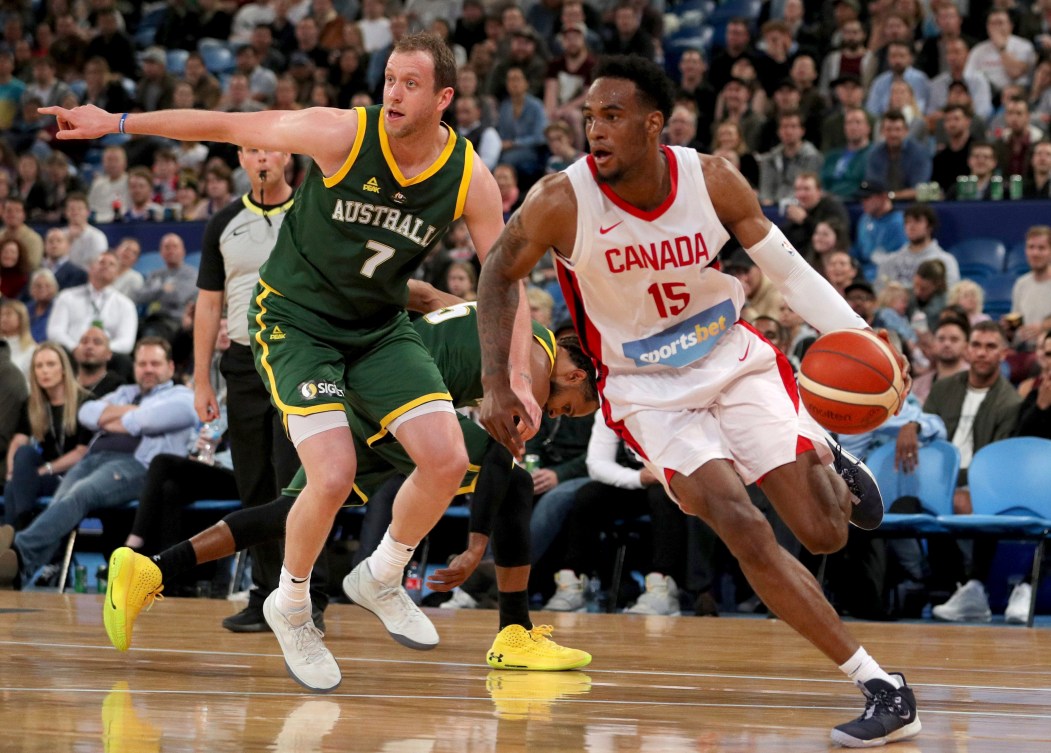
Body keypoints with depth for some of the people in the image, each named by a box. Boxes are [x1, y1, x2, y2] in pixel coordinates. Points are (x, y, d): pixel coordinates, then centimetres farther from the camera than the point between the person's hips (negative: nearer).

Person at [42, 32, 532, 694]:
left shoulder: (471, 179, -12)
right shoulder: (342, 134, -22)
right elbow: (227, 126, -13)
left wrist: (516, 378, -13)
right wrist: (118, 122, -13)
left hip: (381, 326, 4)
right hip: (296, 320, -4)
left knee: (447, 459, -11)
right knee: (333, 478, -19)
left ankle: (381, 578, 16)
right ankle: (291, 609, 8)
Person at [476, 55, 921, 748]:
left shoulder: (713, 182, -17)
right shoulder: (563, 203, -21)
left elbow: (788, 270, -7)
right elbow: (500, 275, -2)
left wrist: (859, 338, -21)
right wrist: (497, 387, -9)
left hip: (735, 361, 1)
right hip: (649, 391, -1)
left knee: (824, 535, -6)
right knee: (745, 530, -22)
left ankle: (829, 469, 35)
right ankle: (882, 690, -16)